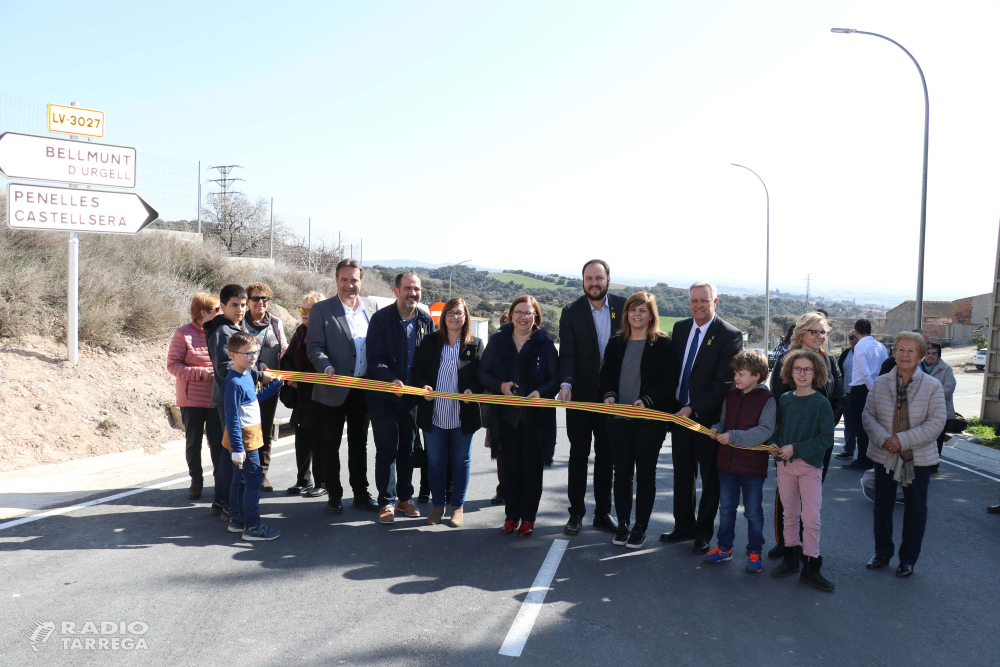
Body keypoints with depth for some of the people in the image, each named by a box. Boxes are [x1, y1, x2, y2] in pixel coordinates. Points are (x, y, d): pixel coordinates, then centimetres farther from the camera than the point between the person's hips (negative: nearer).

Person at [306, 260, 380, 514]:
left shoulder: (371, 306, 6)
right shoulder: (321, 309, -5)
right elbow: (314, 347, -8)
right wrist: (326, 367, -26)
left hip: (363, 389, 3)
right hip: (334, 390, -3)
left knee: (359, 444, 15)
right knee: (330, 445, 7)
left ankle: (361, 493, 26)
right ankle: (334, 495, 21)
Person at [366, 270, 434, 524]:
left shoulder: (426, 321, 2)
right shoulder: (381, 319, -10)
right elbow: (375, 359, -15)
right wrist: (391, 381, -30)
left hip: (411, 396, 4)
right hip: (383, 396, -4)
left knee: (408, 448, 13)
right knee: (387, 448, 0)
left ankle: (405, 496, 26)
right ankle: (386, 502, 10)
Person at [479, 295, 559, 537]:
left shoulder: (545, 344, -2)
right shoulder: (498, 340, 4)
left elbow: (555, 379, -3)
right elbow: (483, 373, 5)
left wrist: (540, 392, -22)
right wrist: (500, 385, -13)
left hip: (536, 417, -2)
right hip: (506, 415, 2)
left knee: (532, 468, 6)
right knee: (510, 467, 9)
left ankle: (528, 517, 19)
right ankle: (511, 515, 22)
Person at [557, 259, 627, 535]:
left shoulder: (623, 307, 0)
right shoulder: (571, 312, -5)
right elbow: (567, 353, -11)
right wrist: (565, 383, -29)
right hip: (580, 395, -2)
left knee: (606, 455, 11)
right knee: (578, 454, 6)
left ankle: (603, 512, 23)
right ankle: (576, 512, 17)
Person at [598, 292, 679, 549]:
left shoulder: (663, 344, -4)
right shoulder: (616, 343, 9)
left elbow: (669, 381, -8)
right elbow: (605, 374, 12)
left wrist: (646, 401, -20)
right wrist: (608, 395, -7)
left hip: (650, 419, -3)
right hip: (618, 419, 4)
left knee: (645, 474, 5)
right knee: (622, 472, 10)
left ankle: (640, 528, 16)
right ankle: (622, 524, 22)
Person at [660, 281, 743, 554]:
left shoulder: (730, 335, -12)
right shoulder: (680, 328, 7)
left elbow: (723, 382, -16)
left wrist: (693, 408, -20)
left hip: (708, 416, -5)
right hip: (680, 413, 5)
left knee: (709, 476, 9)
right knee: (682, 473, 14)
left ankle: (704, 532, 22)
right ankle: (684, 526, 29)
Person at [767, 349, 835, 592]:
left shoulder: (821, 403, -8)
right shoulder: (784, 399, 5)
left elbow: (826, 439, -11)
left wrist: (795, 448, -17)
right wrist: (774, 444, -3)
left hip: (810, 465, -4)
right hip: (785, 464, 4)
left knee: (811, 518, -4)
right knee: (790, 514, 14)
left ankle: (811, 567, 7)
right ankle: (790, 559, 26)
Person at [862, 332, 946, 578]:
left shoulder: (933, 386, -8)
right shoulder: (880, 383, -2)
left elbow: (937, 422, -13)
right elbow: (868, 415, -1)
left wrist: (903, 440, -21)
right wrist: (882, 438, -19)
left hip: (918, 458, -2)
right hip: (884, 456, 2)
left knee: (915, 510, 10)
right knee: (882, 506, 13)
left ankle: (908, 559, 25)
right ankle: (882, 553, 30)